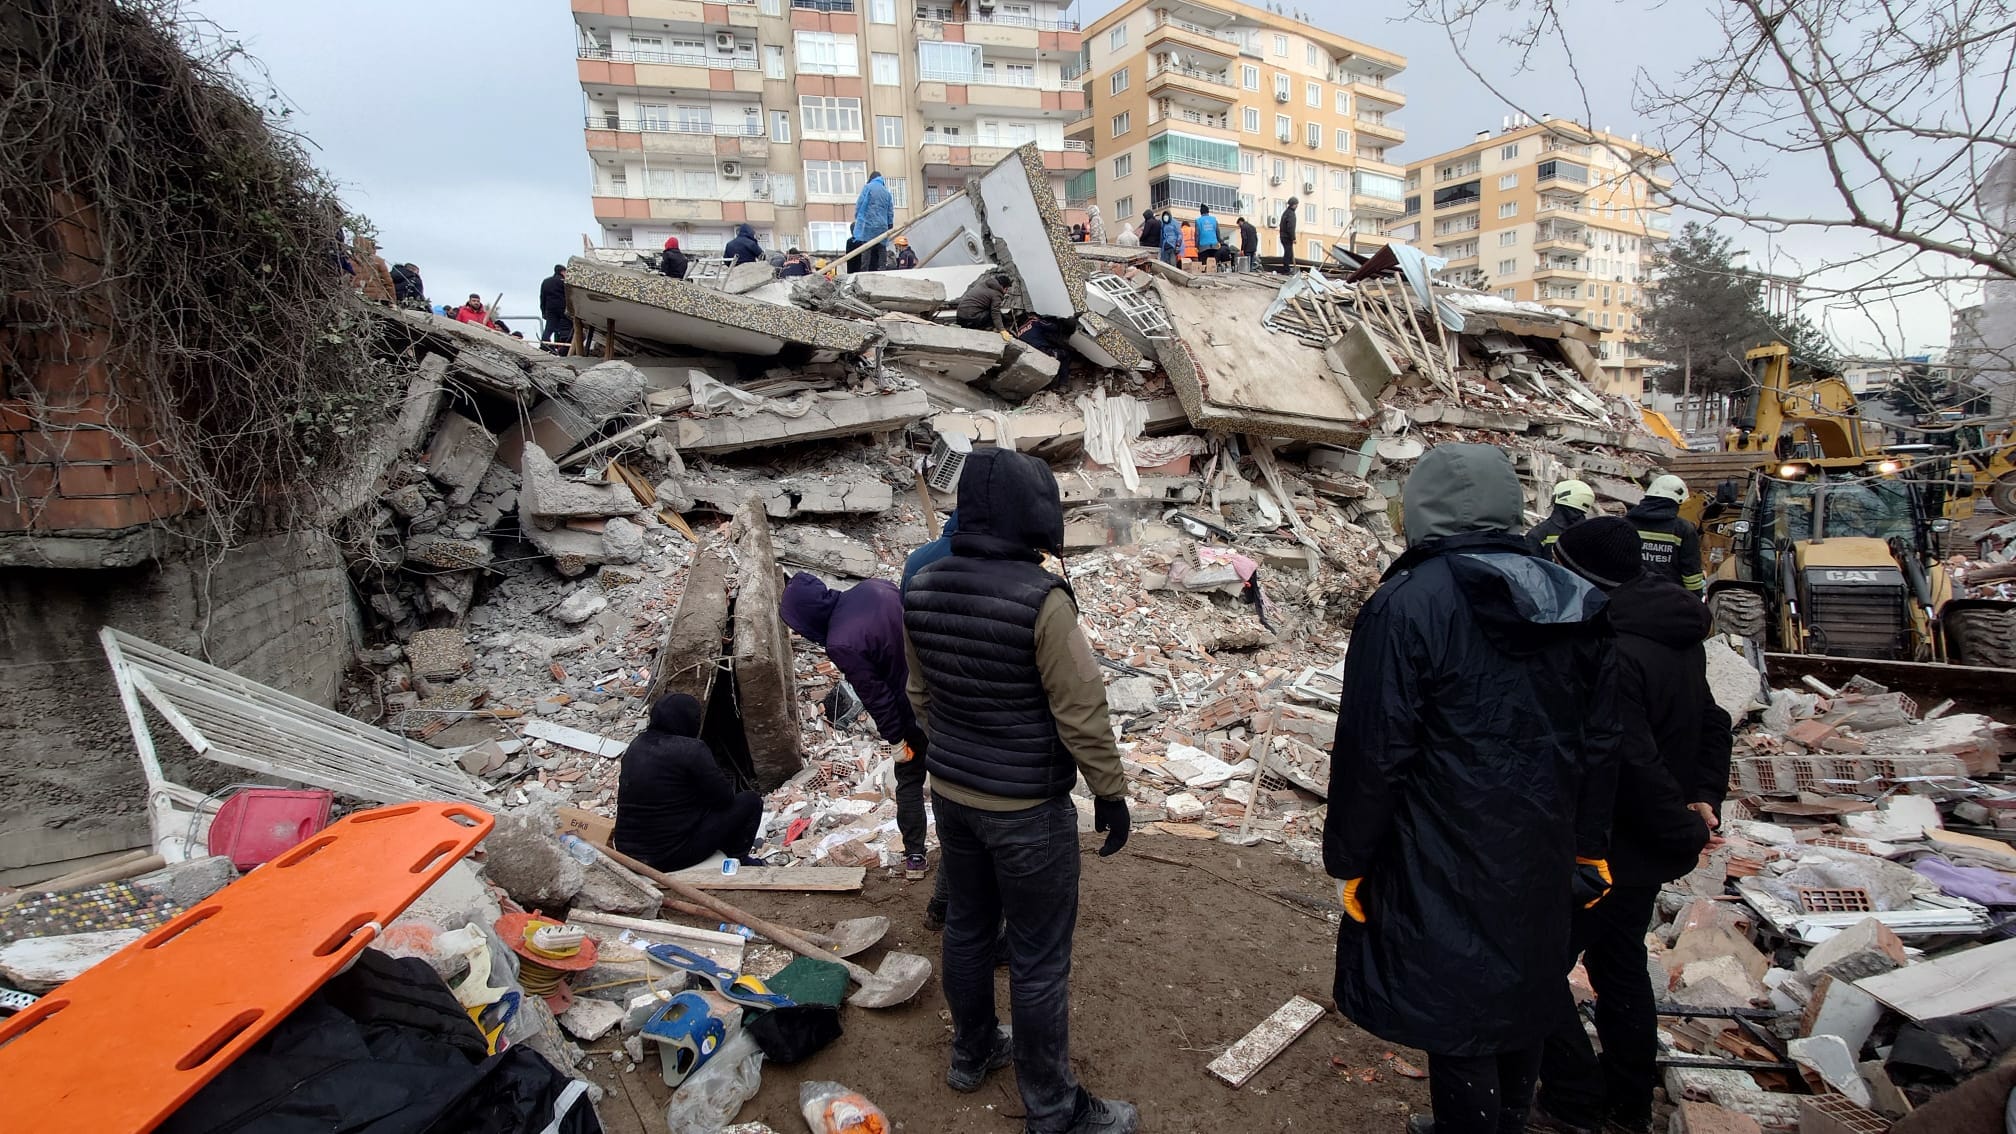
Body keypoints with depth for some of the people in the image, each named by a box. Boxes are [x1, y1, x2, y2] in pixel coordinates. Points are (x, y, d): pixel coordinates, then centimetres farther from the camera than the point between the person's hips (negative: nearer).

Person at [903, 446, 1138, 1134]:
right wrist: (1109, 791, -6)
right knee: (1039, 959, 9)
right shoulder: (1041, 599, -24)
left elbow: (921, 696, 7)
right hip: (1028, 807, -6)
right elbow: (1080, 710, -19)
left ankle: (972, 1052, 45)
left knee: (967, 927, 24)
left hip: (951, 792, 7)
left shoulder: (922, 590, -4)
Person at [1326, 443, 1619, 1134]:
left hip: (1446, 870, -7)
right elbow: (1600, 740, 8)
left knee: (1458, 1026, 8)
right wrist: (1588, 843, 20)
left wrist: (1347, 861, -7)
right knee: (1521, 999, 25)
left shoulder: (1405, 605, -19)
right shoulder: (1576, 604, 1)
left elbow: (1373, 754, -19)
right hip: (1542, 861, 7)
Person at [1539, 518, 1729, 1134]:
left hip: (1603, 851, -10)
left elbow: (1635, 765, -28)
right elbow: (1712, 722, 14)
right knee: (1620, 965, 23)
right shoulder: (1678, 637, 4)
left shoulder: (1610, 652, -29)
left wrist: (1684, 836, -14)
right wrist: (1705, 798, 5)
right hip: (1647, 851, 10)